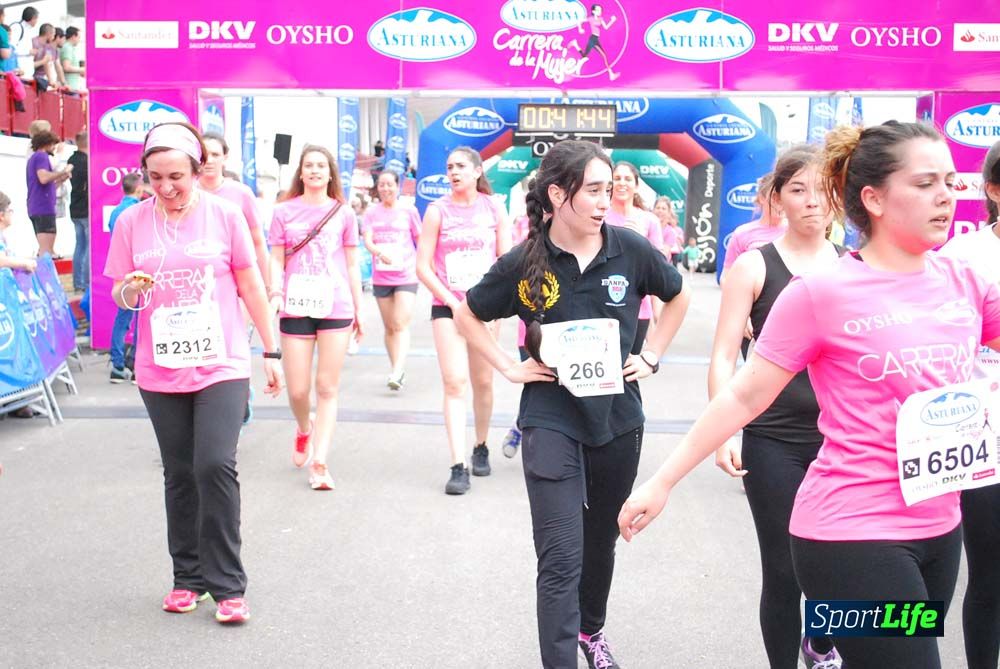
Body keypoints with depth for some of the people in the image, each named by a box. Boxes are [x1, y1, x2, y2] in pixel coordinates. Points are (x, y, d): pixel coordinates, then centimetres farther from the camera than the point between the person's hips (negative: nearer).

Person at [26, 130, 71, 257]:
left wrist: (62, 178, 20)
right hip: (44, 208, -10)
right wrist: (63, 171, -13)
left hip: (35, 208, 10)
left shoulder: (34, 157, 24)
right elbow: (43, 178, -23)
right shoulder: (42, 156, -4)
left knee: (43, 249, 12)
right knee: (46, 250, -15)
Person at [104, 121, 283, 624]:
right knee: (179, 475, 10)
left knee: (215, 466, -13)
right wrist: (130, 291, -18)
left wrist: (271, 352, 6)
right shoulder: (132, 221, 1)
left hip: (222, 366, -2)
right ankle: (188, 576, 25)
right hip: (161, 372, 2)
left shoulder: (224, 214, -2)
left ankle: (227, 585, -1)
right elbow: (119, 295, 7)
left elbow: (251, 286, 4)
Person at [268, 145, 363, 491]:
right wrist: (275, 295, -11)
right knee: (297, 390, 2)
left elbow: (351, 265, 11)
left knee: (327, 388, 0)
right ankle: (304, 430, 35)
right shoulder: (284, 211, 6)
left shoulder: (343, 213, 7)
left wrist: (359, 308, 11)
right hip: (296, 308, 0)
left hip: (336, 308, 0)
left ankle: (319, 462, 4)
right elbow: (277, 261, 6)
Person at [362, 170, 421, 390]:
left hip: (406, 276, -3)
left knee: (401, 324, -14)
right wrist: (380, 253, -28)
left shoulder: (409, 211, 2)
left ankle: (397, 372, -19)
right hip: (381, 278, 3)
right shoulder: (372, 212, 5)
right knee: (389, 327, 10)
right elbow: (367, 240, -8)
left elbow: (421, 240, 9)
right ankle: (397, 369, 21)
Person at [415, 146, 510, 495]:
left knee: (483, 382, 11)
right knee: (454, 383, -12)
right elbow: (422, 266, -4)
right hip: (447, 306, -2)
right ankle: (458, 466, -12)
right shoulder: (437, 210, -2)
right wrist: (453, 301, -12)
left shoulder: (493, 208, 3)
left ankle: (481, 447, 33)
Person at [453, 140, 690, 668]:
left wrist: (651, 357, 6)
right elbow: (467, 315, 6)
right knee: (561, 559, -8)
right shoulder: (524, 262, -10)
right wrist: (509, 367, -3)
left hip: (617, 420, 3)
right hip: (551, 421, -3)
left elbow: (678, 297, 13)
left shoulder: (630, 250, -6)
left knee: (600, 541, 21)